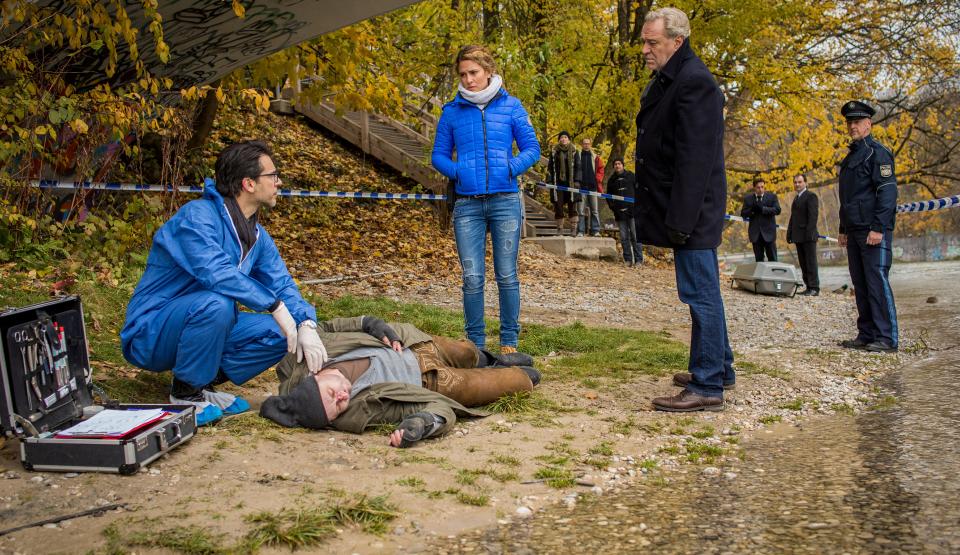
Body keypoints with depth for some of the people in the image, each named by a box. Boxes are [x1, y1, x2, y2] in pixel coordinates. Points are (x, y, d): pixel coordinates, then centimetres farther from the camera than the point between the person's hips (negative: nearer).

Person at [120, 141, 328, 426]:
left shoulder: (258, 236, 5)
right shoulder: (198, 215, -21)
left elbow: (282, 284, 1)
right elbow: (215, 272, -35)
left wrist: (306, 325, -19)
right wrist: (275, 306, -31)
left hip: (202, 325, 8)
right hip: (150, 334, -8)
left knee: (280, 333, -5)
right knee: (216, 303, -36)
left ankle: (204, 381, 3)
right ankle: (186, 392, -14)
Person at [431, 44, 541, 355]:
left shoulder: (510, 106, 6)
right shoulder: (452, 111, 8)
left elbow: (532, 148, 6)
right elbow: (438, 155, 12)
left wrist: (511, 168, -12)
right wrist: (457, 171, -7)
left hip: (505, 201, -1)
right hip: (467, 205, 1)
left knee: (507, 275, 3)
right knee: (472, 278, 0)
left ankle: (509, 341, 14)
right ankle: (475, 342, 12)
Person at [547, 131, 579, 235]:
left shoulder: (574, 151, 9)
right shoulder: (554, 151, 9)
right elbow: (550, 167, 8)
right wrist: (549, 180, 0)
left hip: (570, 182, 0)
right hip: (558, 182, 0)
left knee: (572, 205, -2)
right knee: (558, 205, -1)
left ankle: (573, 229, 1)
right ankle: (560, 229, 6)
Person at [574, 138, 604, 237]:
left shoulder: (595, 157, 13)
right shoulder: (577, 156, 8)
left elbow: (600, 170, 12)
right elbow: (573, 169, 8)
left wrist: (597, 180, -1)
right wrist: (576, 181, -4)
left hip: (593, 186, 1)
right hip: (581, 186, -1)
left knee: (595, 210, 0)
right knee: (581, 210, -3)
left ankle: (595, 231, 3)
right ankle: (580, 231, -1)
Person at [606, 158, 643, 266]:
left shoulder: (631, 176, 6)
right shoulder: (612, 180, 14)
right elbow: (609, 196, 23)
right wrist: (612, 206, 9)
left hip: (632, 212, -3)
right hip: (619, 213, 3)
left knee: (635, 236, -6)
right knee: (624, 237, 3)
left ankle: (638, 260, -4)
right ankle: (628, 260, 8)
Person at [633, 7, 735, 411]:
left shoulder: (694, 82, -16)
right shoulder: (667, 79, 16)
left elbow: (694, 158, -22)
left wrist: (681, 219, -24)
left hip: (693, 211, -10)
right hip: (686, 211, 10)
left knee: (700, 293, -6)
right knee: (704, 291, 17)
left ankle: (707, 387, -1)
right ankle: (719, 369, 29)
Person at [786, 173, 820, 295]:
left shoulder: (811, 196, -5)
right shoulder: (796, 198, 21)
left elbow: (813, 215, -13)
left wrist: (810, 233, -21)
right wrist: (789, 234, 15)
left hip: (808, 236, -8)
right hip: (799, 237, 8)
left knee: (811, 262, -6)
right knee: (803, 263, 7)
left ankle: (814, 288, -4)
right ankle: (808, 287, 10)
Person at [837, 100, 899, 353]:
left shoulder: (878, 153, -6)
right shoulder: (850, 157, 21)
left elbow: (888, 192, -15)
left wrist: (878, 228, -21)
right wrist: (843, 230, 21)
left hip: (874, 231, -9)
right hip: (854, 232, 9)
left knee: (877, 282, -10)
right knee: (860, 285, 9)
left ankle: (887, 339, -7)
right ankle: (866, 335, 14)